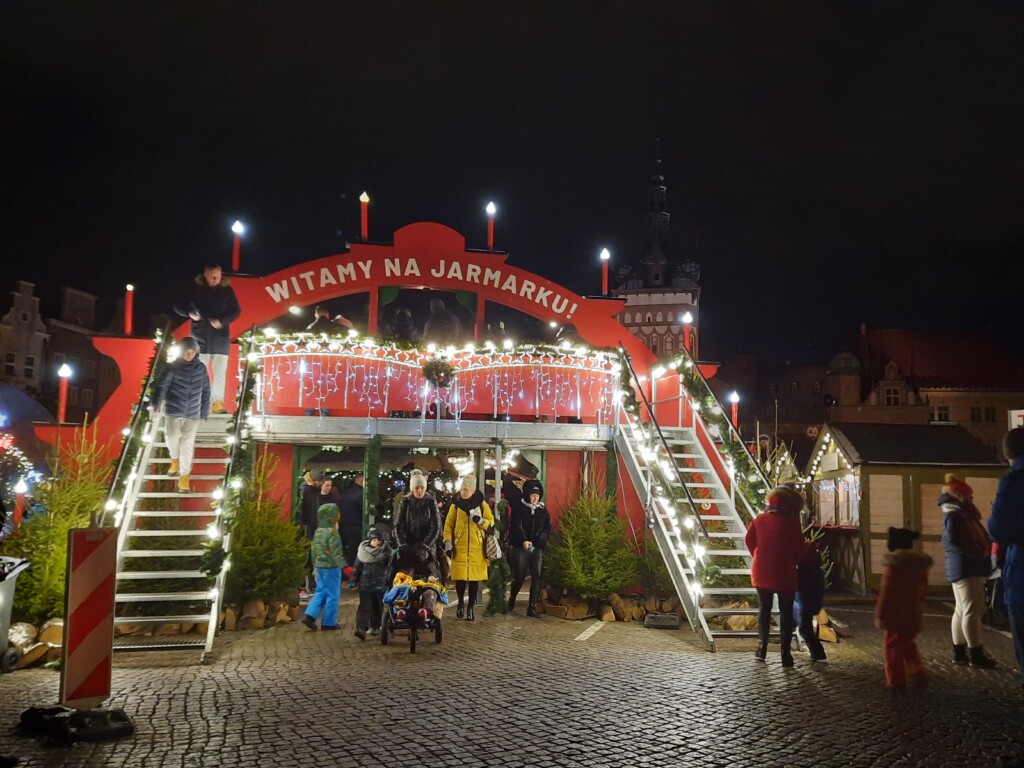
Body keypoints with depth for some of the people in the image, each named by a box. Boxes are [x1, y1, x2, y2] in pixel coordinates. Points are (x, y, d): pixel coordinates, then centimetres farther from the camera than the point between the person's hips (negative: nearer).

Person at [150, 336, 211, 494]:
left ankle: (184, 476, 8)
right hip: (173, 410, -1)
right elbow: (161, 386, -8)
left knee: (188, 443, -1)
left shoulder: (201, 368, 4)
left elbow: (205, 391, 10)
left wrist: (205, 413, 9)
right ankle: (175, 459, 23)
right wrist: (156, 404, -21)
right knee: (172, 438, -11)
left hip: (193, 413, 1)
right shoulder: (173, 367, -3)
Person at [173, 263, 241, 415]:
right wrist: (189, 314, -14)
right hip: (200, 337, 0)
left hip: (220, 337, 0)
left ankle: (217, 402, -2)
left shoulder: (227, 290, 1)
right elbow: (178, 306, 7)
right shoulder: (195, 289, 1)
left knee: (220, 372, -4)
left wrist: (222, 321, -17)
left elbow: (236, 311, -1)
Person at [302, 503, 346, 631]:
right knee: (332, 594, 2)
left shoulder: (318, 531, 8)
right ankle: (329, 622, 8)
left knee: (320, 592, 15)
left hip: (319, 566, 8)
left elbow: (313, 549, 15)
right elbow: (335, 551, -19)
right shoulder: (332, 531, -17)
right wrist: (341, 564, -12)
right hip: (331, 567, -8)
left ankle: (309, 615, 4)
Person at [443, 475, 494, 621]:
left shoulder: (482, 504, 5)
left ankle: (470, 608, 14)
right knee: (460, 577, -4)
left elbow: (491, 522, 7)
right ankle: (461, 603, 20)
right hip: (460, 547, 0)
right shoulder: (455, 505, 4)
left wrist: (481, 521, -13)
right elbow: (448, 524, 5)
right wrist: (448, 542, -3)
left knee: (474, 578, 2)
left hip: (477, 547, 0)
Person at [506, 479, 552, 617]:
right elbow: (516, 527, -13)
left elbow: (548, 527, 7)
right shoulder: (518, 508, -2)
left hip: (537, 548, 4)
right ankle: (512, 599, 26)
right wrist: (523, 541, -30)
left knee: (537, 577, -3)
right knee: (519, 577, -1)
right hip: (520, 548, -4)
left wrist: (544, 536, -16)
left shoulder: (542, 510, 12)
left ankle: (532, 606, 3)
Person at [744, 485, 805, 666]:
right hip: (784, 573, -3)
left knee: (764, 608, 16)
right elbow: (799, 548, -7)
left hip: (762, 572, 3)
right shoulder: (791, 522, -10)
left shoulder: (759, 520, 0)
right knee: (786, 611, 6)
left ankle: (762, 647, 15)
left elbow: (750, 541, 2)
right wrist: (794, 561, 10)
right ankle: (786, 652, 4)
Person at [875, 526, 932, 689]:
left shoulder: (893, 565, -17)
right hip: (914, 613, 6)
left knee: (893, 646, 5)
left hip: (896, 614, -6)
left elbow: (886, 592, -16)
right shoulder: (921, 564, 5)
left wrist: (880, 615, -10)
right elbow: (924, 590, 14)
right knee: (907, 644, 23)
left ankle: (896, 681, 9)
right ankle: (918, 672, 15)